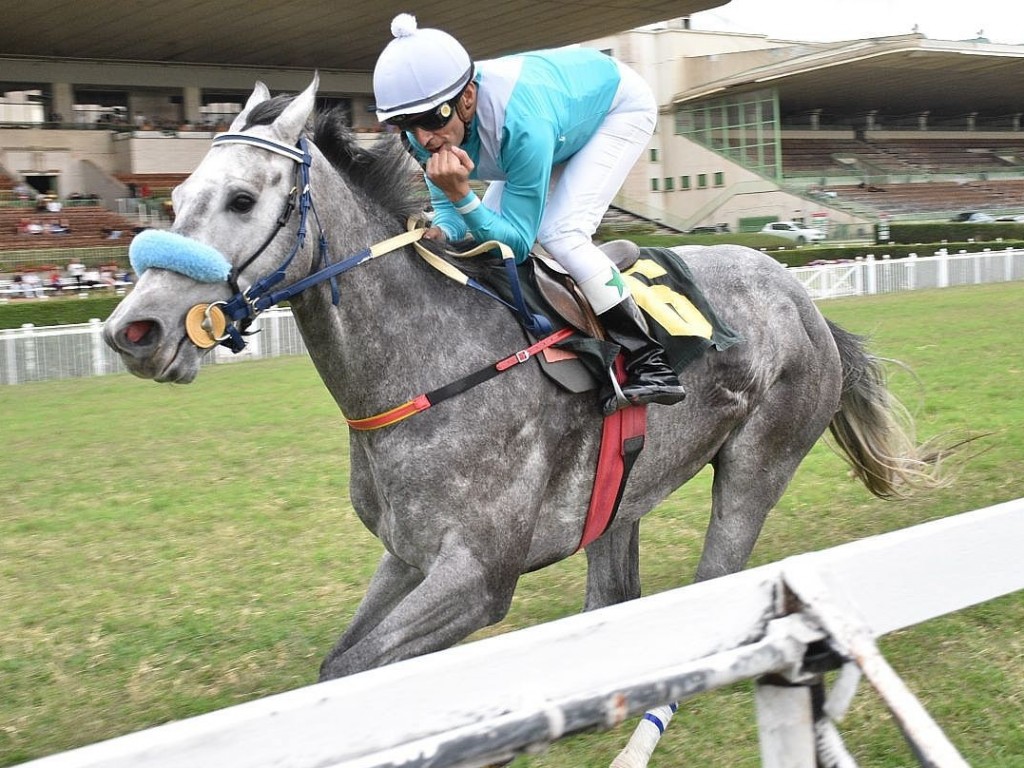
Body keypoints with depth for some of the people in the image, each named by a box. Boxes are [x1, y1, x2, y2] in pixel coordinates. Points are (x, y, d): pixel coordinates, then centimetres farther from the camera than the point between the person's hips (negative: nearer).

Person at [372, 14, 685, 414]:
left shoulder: (522, 123, -43)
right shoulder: (427, 129, -24)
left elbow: (519, 242, -35)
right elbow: (449, 214, -14)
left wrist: (460, 194, -50)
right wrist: (439, 233, -37)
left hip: (620, 101, -7)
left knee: (558, 232, -26)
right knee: (483, 233, 2)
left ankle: (647, 360, -16)